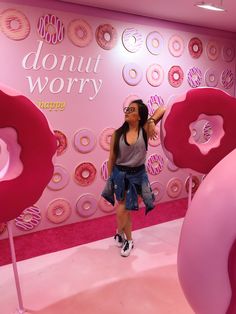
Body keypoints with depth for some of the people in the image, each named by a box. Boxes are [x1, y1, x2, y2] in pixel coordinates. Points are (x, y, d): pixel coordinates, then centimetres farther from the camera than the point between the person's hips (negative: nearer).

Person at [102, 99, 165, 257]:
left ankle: (120, 232, 38)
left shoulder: (145, 130, -9)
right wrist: (110, 178, 6)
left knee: (125, 209, 9)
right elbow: (111, 158, 2)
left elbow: (162, 109, -8)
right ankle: (128, 240, 33)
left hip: (137, 175, -1)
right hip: (120, 174, 1)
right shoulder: (117, 134, -6)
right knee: (122, 210, 9)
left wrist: (152, 121, -24)